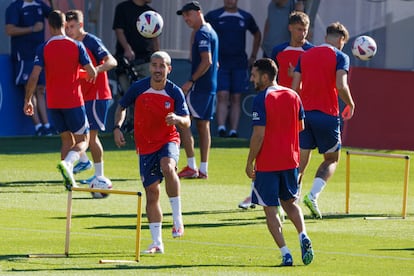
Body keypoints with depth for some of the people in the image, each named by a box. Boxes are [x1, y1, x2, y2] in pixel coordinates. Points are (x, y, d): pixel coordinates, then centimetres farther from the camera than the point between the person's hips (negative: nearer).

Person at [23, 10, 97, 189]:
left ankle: (70, 180, 8)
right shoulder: (76, 46, -6)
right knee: (83, 140, 5)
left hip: (53, 103, 3)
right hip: (73, 101, -3)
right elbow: (92, 73, -5)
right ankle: (67, 163, -25)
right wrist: (86, 74, 19)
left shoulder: (43, 48, -4)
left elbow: (34, 76, -10)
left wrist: (28, 100, -1)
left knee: (67, 140, 16)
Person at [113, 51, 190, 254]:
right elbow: (121, 107, 11)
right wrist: (117, 127, -4)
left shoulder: (175, 92, -8)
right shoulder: (138, 88, -6)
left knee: (167, 167, -35)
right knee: (151, 192, 2)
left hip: (168, 140, -2)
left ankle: (177, 218, -23)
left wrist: (177, 119, -34)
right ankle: (157, 243, 12)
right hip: (145, 146, 2)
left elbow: (187, 122, -11)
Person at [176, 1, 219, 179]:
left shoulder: (202, 34, -14)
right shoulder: (210, 31, 17)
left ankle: (191, 167, -10)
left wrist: (191, 81, -20)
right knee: (203, 125, 11)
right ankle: (203, 169, 11)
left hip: (200, 86, -10)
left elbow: (206, 61, -23)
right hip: (211, 86, 10)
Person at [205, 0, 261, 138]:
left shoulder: (246, 17, 8)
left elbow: (257, 34, 25)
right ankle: (221, 128, -19)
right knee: (222, 96, -13)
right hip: (220, 63, -2)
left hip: (240, 64, 2)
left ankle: (233, 131, 2)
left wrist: (253, 56, 20)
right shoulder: (213, 16, 1)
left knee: (236, 99, 1)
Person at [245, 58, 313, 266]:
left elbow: (258, 135, -16)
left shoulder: (261, 99, -13)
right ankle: (303, 237, -3)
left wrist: (249, 163, -9)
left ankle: (285, 253, -6)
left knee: (270, 209, 3)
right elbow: (301, 128, 12)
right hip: (291, 161, 6)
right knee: (290, 202, 21)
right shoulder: (293, 96, 6)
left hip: (267, 164, -6)